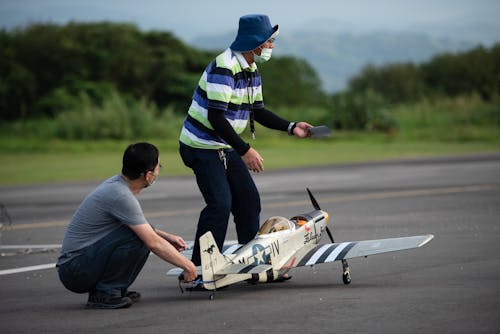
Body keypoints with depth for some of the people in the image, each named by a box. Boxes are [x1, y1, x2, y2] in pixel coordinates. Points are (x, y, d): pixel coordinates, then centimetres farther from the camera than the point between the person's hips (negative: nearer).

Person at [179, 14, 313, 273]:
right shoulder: (223, 68, -24)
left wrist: (291, 127, 6)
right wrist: (245, 150, -29)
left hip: (226, 147, 10)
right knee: (220, 203, -17)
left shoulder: (251, 71, 7)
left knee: (248, 198, 10)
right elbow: (216, 117, -28)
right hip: (201, 147, -10)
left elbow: (257, 111, 18)